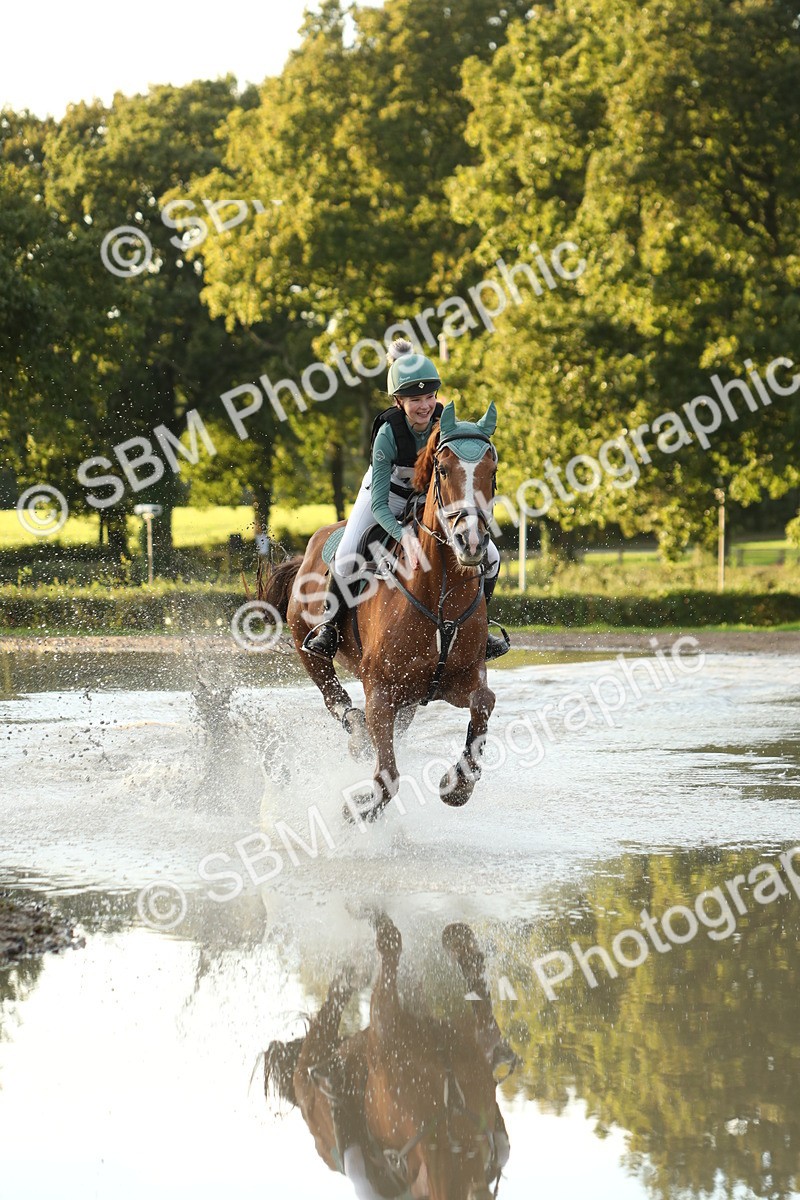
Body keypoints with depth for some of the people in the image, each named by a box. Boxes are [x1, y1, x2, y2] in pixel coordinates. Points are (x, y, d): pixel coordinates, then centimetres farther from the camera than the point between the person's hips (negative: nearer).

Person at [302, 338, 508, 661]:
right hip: (387, 493, -3)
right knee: (346, 558, -24)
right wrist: (404, 536, -49)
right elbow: (379, 504, -31)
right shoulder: (388, 433, -32)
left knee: (489, 556, -9)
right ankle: (329, 625, 1)